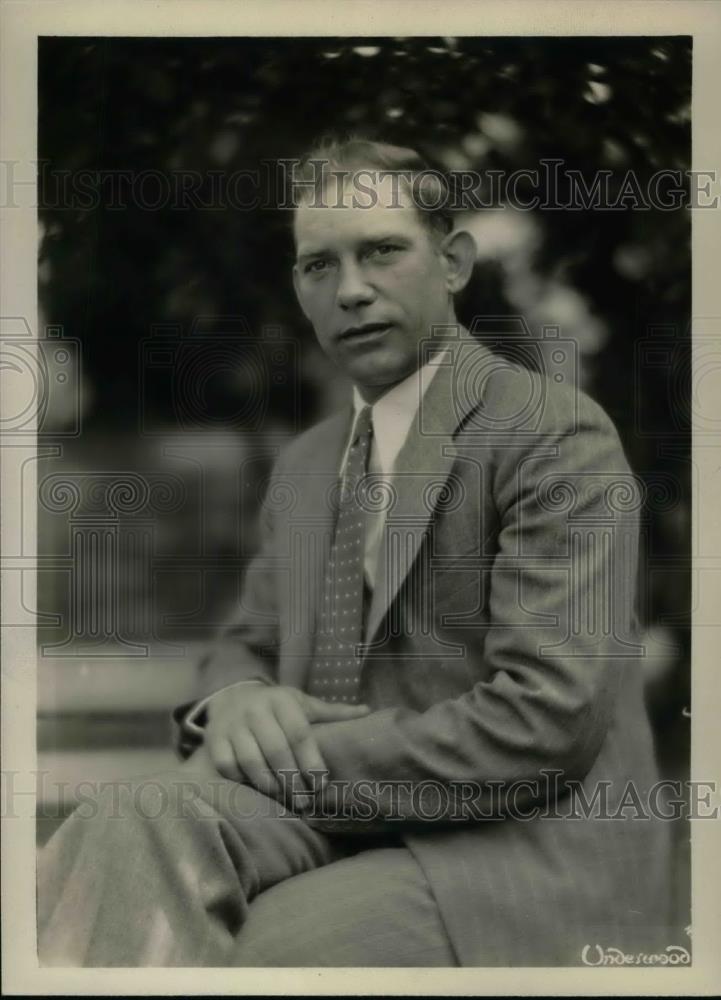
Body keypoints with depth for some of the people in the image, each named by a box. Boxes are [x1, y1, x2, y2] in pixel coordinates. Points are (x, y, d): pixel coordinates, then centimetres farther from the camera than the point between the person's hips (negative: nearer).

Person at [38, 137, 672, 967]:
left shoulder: (555, 434, -6)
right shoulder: (303, 467, 19)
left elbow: (548, 716, -16)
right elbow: (251, 644, 23)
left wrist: (303, 757, -13)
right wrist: (233, 701, -3)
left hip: (527, 851, -6)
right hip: (342, 821, 6)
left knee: (285, 937, -35)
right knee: (140, 823, -25)